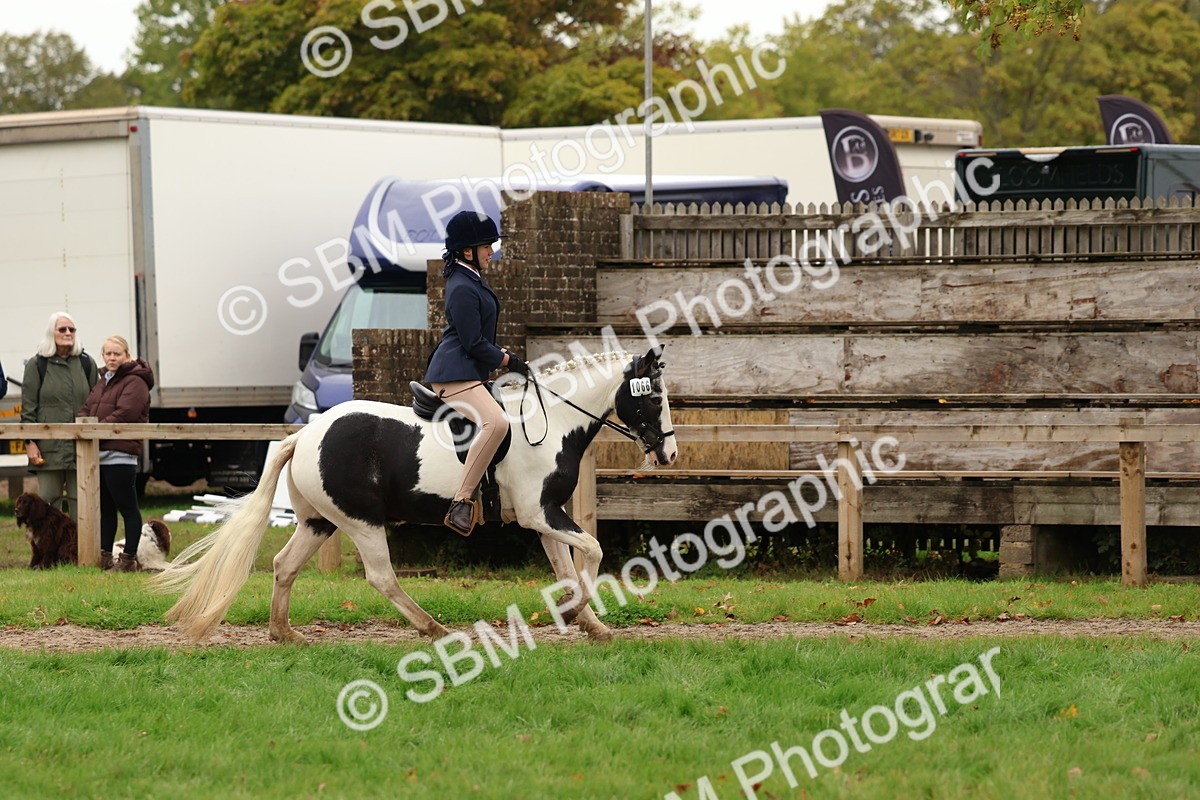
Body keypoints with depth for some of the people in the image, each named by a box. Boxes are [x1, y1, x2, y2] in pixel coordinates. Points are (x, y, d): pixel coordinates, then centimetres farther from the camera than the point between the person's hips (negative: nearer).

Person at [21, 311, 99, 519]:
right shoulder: (37, 365, 4)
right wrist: (30, 442, -6)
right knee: (49, 499, -2)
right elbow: (28, 407, 2)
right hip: (49, 446, -2)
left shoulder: (87, 364, 10)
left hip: (82, 447, 2)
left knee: (80, 502, 2)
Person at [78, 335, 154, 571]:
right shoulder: (102, 383, 22)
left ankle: (129, 558, 0)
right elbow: (86, 409, 19)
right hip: (99, 454, 9)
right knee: (106, 508, 15)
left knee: (127, 508, -3)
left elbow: (124, 414, -18)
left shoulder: (134, 382, -8)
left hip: (120, 455, -9)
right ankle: (104, 556, 21)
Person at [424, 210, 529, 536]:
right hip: (456, 375, -12)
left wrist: (503, 352, 17)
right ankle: (461, 503, -35)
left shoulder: (470, 280, 15)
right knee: (495, 422, -33)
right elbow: (473, 344, -18)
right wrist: (506, 360, -8)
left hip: (468, 373, 12)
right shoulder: (463, 289, -18)